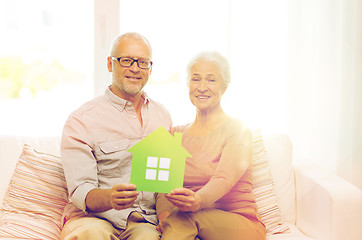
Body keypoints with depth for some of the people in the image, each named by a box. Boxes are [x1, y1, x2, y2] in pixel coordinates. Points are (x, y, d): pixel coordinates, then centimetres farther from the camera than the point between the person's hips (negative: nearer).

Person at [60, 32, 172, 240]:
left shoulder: (163, 117, 14)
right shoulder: (81, 121, -3)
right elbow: (80, 192, -10)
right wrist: (109, 198, -33)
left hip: (144, 222, 3)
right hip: (91, 218, -2)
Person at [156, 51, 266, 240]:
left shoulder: (238, 130, -1)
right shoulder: (176, 134, 14)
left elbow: (224, 179, -19)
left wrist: (199, 200, -42)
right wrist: (164, 215, -20)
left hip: (241, 224, -3)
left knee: (183, 217, -34)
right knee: (174, 220, -33)